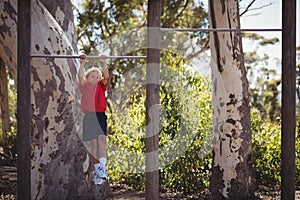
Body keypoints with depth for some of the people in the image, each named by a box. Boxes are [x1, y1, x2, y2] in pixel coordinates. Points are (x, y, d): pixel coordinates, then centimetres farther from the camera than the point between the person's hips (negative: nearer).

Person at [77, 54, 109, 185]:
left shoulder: (101, 86, 16)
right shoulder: (85, 87, 12)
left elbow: (106, 77, 1)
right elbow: (80, 76, -4)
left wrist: (104, 64, -7)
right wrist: (82, 64, -12)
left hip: (100, 115, 1)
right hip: (89, 115, -1)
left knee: (102, 139, -16)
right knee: (94, 143, 0)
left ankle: (103, 167, -22)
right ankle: (97, 169, 7)